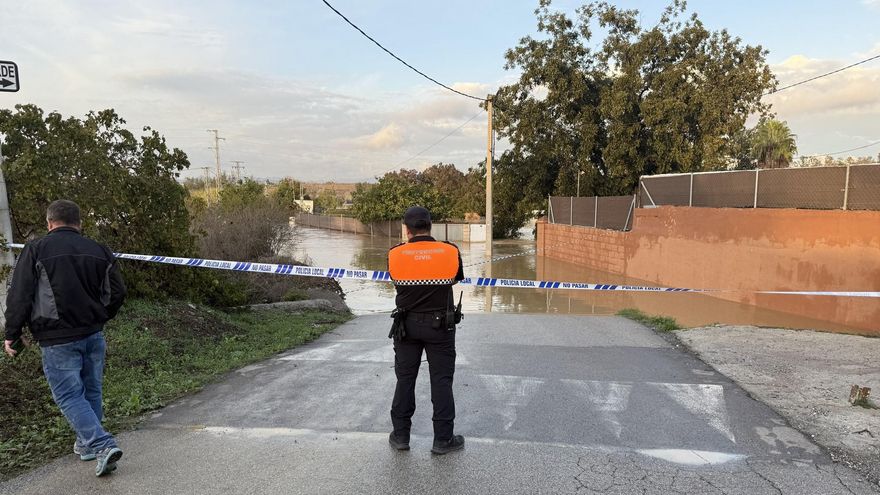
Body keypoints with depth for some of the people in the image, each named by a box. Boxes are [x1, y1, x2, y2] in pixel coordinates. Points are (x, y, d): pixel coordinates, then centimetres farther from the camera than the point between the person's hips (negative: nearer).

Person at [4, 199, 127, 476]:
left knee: (69, 396, 1)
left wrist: (12, 335, 4)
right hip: (94, 335, 4)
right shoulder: (99, 251, 5)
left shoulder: (36, 250, -5)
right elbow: (117, 293, 7)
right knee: (90, 392, 17)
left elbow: (19, 296, -7)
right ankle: (86, 444, 29)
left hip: (58, 339, -4)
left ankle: (103, 445, -11)